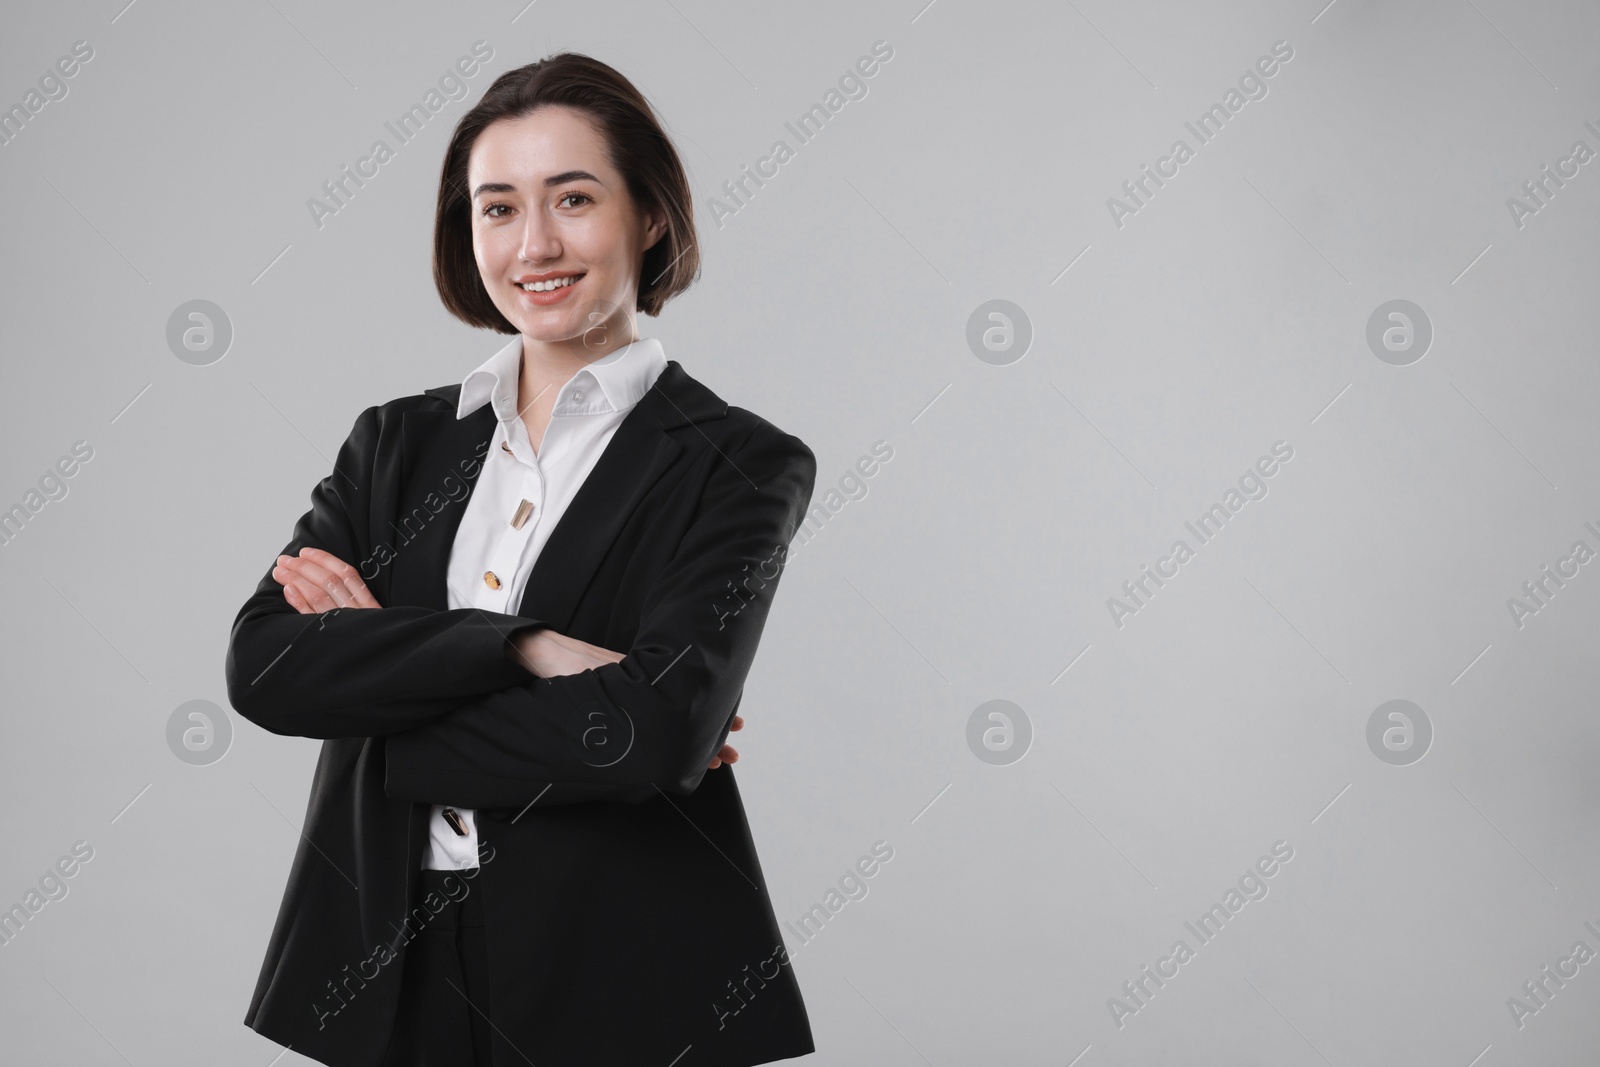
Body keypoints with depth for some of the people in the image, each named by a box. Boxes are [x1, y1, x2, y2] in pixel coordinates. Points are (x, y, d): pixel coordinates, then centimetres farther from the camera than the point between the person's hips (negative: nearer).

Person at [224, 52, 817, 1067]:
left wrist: (380, 663, -9)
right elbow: (263, 665, -7)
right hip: (384, 973, 4)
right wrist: (519, 646, -19)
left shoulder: (737, 464, -6)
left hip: (622, 981, -3)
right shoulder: (400, 441, 7)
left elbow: (656, 729, -20)